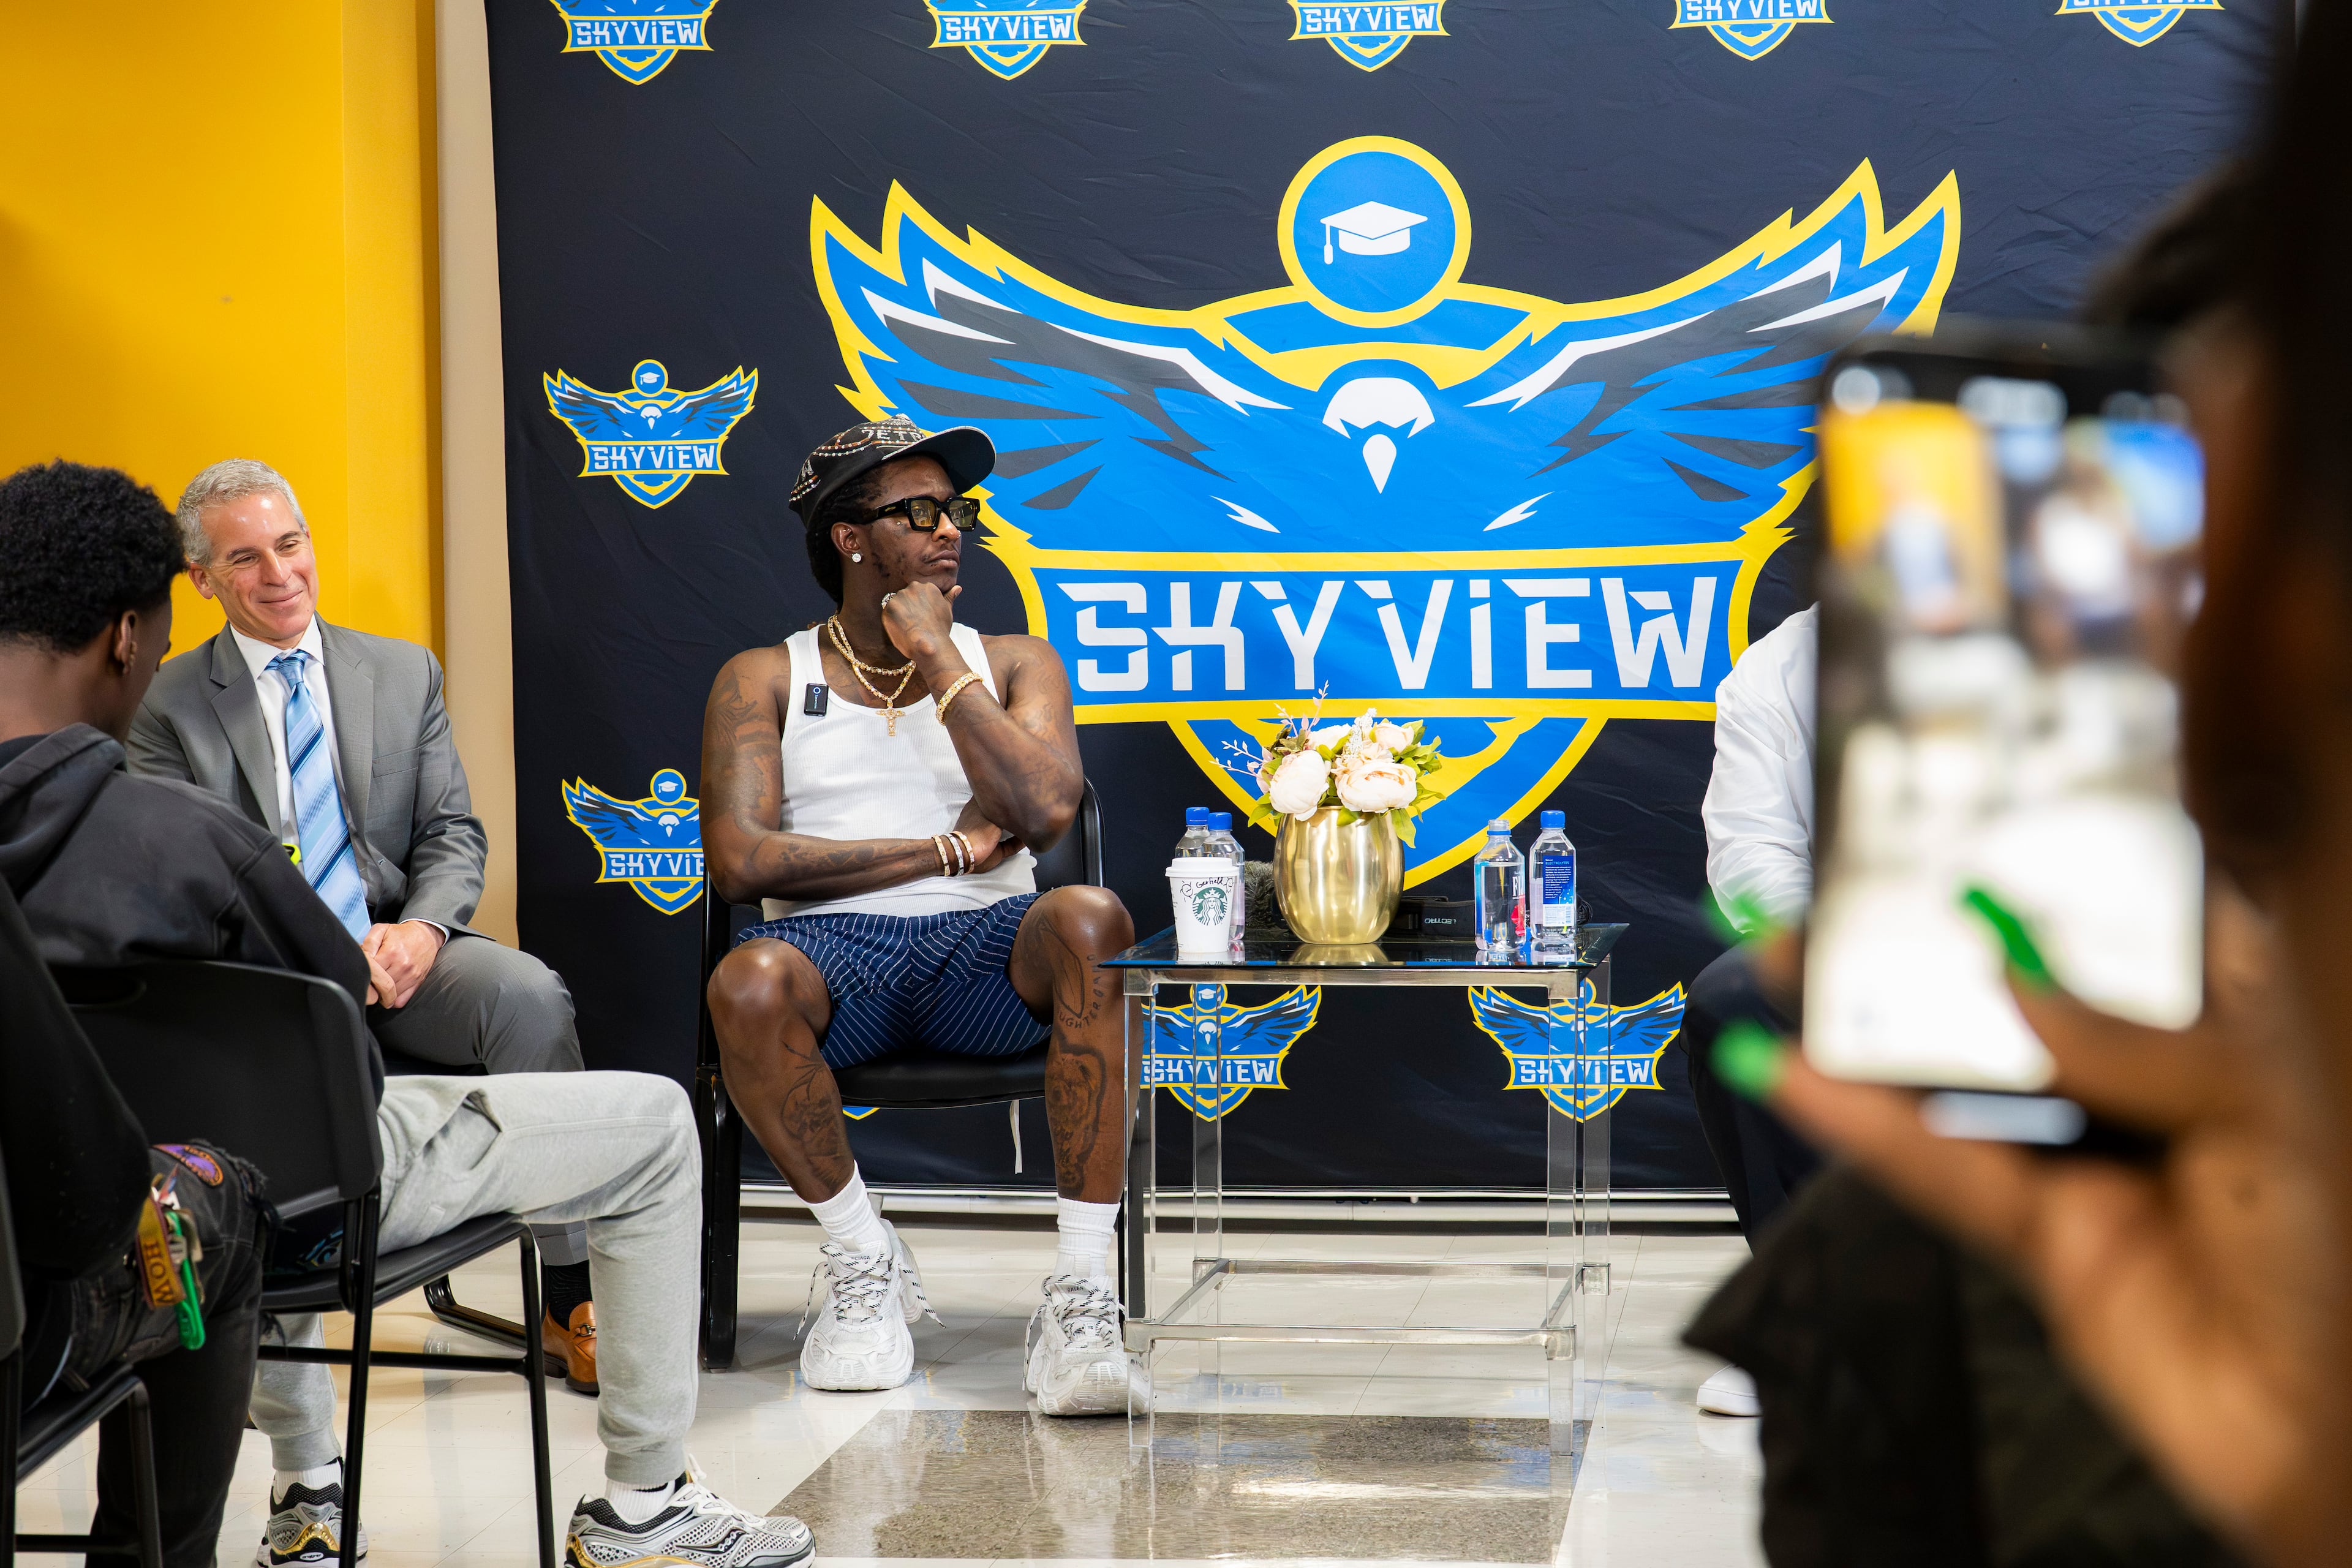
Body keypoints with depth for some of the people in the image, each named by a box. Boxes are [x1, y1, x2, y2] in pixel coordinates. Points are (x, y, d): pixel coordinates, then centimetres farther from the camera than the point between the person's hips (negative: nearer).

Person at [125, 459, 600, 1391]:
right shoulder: (169, 705, 8)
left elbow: (453, 834, 11)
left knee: (529, 995, -29)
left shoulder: (406, 674, 15)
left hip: (400, 954, 2)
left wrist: (422, 930, -13)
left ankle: (570, 1297, -23)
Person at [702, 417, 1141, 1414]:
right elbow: (741, 859, -5)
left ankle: (1081, 1295, -32)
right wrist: (947, 851, -4)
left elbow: (1044, 810, -4)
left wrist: (936, 659, -1)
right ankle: (864, 1262, -11)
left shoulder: (1011, 663, 16)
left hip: (985, 944, 1)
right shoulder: (763, 681, 12)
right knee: (748, 984, -37)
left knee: (1089, 921, -34)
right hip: (834, 948, -1)